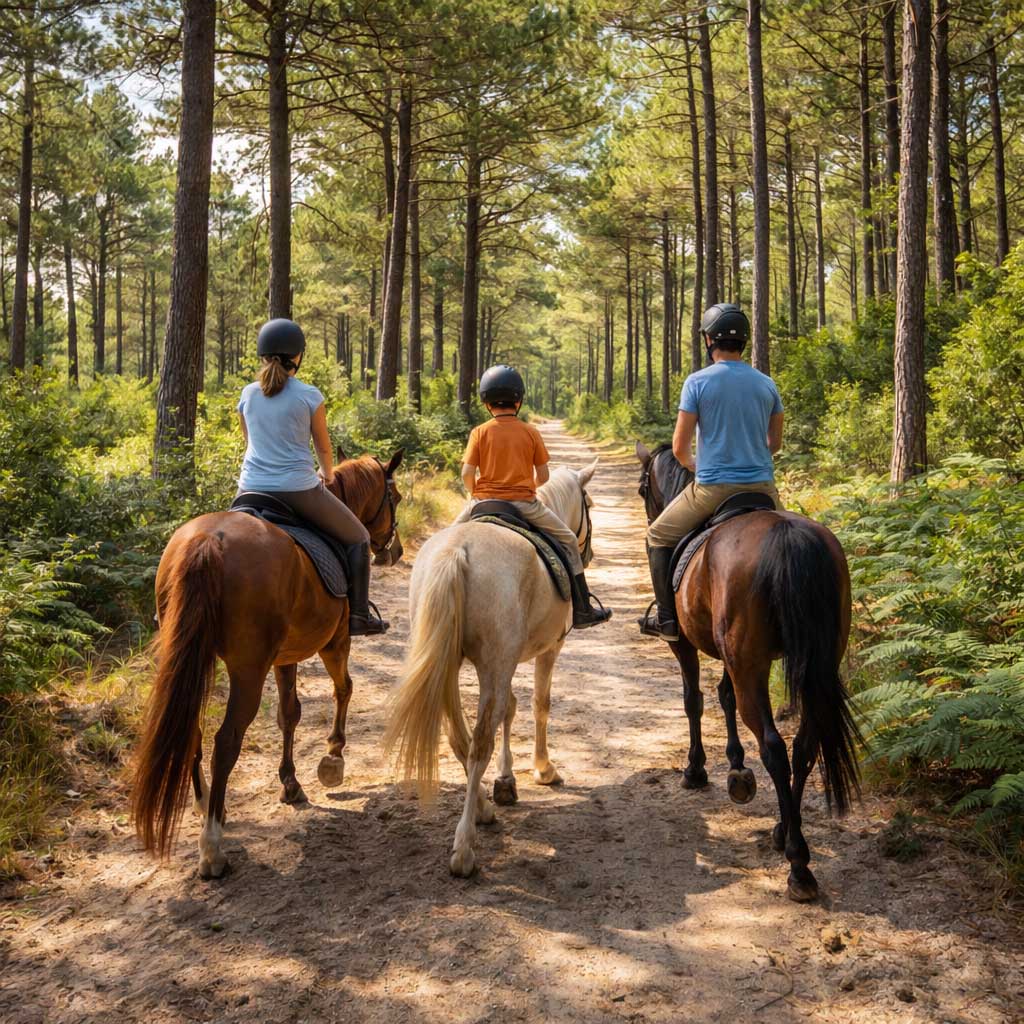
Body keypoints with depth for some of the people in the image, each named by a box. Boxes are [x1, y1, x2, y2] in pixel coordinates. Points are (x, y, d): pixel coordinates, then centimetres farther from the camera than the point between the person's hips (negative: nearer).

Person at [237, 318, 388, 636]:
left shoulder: (248, 394, 6)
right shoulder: (309, 396, -6)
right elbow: (323, 446, 7)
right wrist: (328, 475, 28)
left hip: (251, 488, 4)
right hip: (298, 490, -4)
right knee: (357, 539, 14)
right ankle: (358, 615, 11)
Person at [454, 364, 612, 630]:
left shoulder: (479, 432, -2)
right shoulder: (531, 432, 0)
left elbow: (467, 473, -8)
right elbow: (543, 475, 1)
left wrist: (475, 495, 12)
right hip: (524, 504, -1)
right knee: (568, 540, 16)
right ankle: (581, 610, 13)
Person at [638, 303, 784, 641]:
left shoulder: (698, 382, -7)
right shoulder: (766, 384, 5)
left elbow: (680, 447, -7)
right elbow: (774, 443, 15)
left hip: (712, 486, -3)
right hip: (762, 485, 4)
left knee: (659, 536, 16)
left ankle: (668, 620, 10)